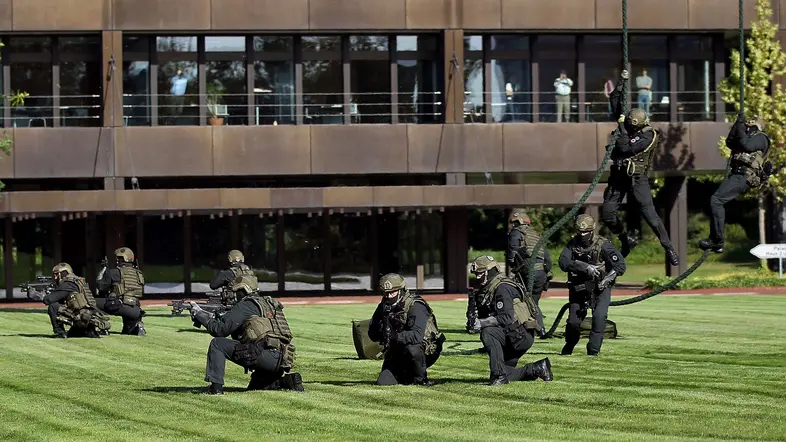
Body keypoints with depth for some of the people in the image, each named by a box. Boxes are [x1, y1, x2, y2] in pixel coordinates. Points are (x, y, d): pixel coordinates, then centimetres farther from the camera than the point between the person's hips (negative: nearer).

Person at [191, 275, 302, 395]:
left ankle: (216, 386, -8)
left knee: (217, 344, -2)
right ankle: (286, 382, 6)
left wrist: (200, 315, 7)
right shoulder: (268, 303, 27)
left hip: (265, 355, -9)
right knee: (253, 389, 29)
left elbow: (220, 329, -4)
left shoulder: (246, 305, 0)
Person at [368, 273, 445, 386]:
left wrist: (395, 336, -47)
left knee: (412, 348, -38)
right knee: (383, 382, -9)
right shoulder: (383, 308, -2)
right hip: (397, 353, 6)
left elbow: (417, 336, -36)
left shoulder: (415, 306, -22)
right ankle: (407, 375, 21)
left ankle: (421, 379, -13)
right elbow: (373, 335, -5)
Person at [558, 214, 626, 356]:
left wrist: (607, 279, -29)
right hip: (579, 288, 2)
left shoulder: (602, 245, -13)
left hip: (600, 288, -2)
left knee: (599, 316, -24)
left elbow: (620, 265, -18)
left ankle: (594, 349, -13)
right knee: (573, 321, 2)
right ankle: (568, 348, 31)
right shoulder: (572, 244, -5)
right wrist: (585, 267, -32)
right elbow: (563, 262, -22)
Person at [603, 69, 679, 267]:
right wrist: (621, 83, 1)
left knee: (649, 214, -12)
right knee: (607, 213, 2)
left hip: (637, 179, -6)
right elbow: (615, 102, 10)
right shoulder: (627, 122, 3)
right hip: (618, 176, 6)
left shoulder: (648, 136, -16)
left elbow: (626, 148, -25)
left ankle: (668, 248, -6)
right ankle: (626, 239, 25)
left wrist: (621, 128, -18)